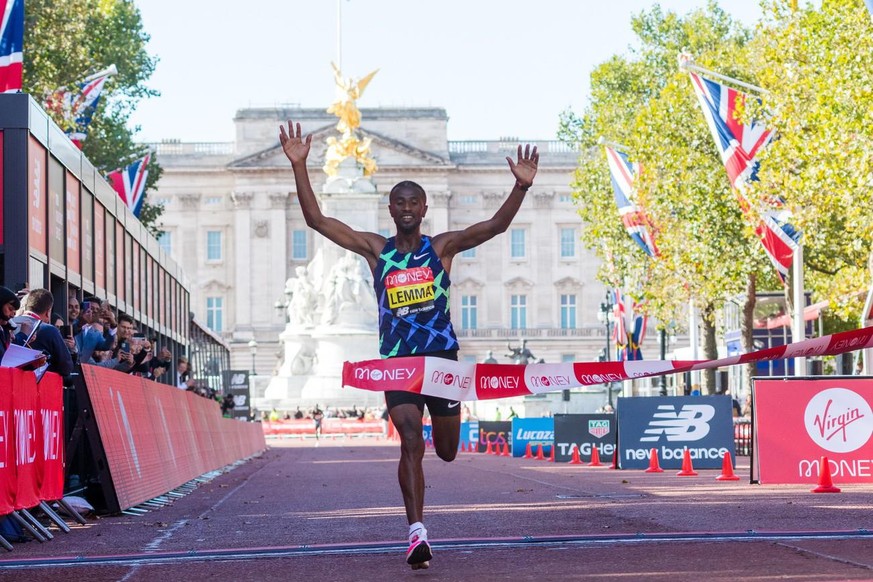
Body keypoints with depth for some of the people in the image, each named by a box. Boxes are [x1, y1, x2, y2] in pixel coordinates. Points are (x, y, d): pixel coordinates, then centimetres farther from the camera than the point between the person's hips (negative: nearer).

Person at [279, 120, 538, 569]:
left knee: (447, 451, 13)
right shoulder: (376, 250, 3)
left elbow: (496, 225, -11)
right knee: (410, 444, -16)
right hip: (397, 361, -1)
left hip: (442, 356, 1)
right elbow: (316, 219, -3)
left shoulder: (441, 247, 1)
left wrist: (521, 186, -26)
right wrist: (299, 167, -12)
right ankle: (417, 534, -16)